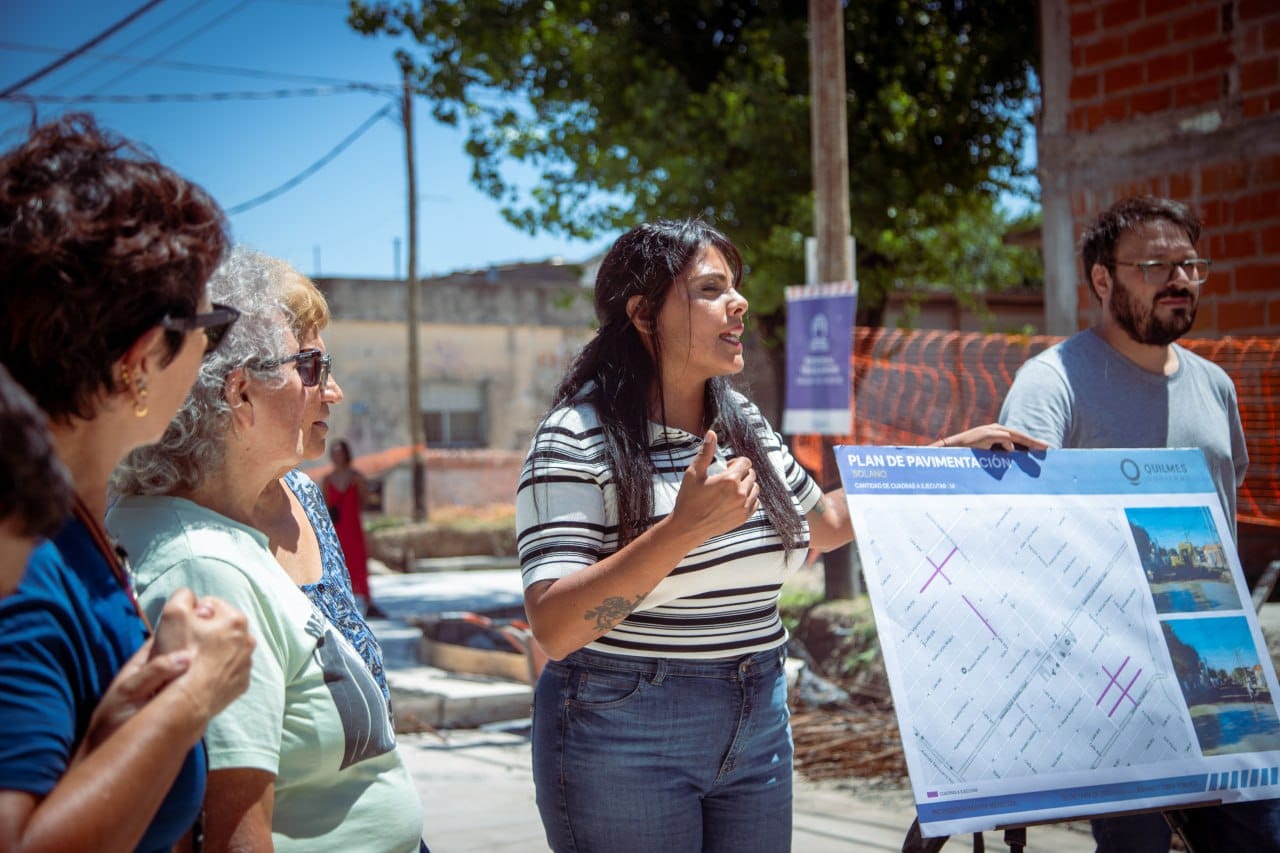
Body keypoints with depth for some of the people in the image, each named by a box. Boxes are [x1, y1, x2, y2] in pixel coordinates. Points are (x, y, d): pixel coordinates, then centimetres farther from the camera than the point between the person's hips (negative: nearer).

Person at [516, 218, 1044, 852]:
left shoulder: (743, 422, 9)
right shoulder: (578, 438, -13)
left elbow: (825, 523, 24)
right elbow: (554, 628, -22)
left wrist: (948, 454, 18)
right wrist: (683, 529, -30)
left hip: (758, 727, 7)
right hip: (627, 735, -6)